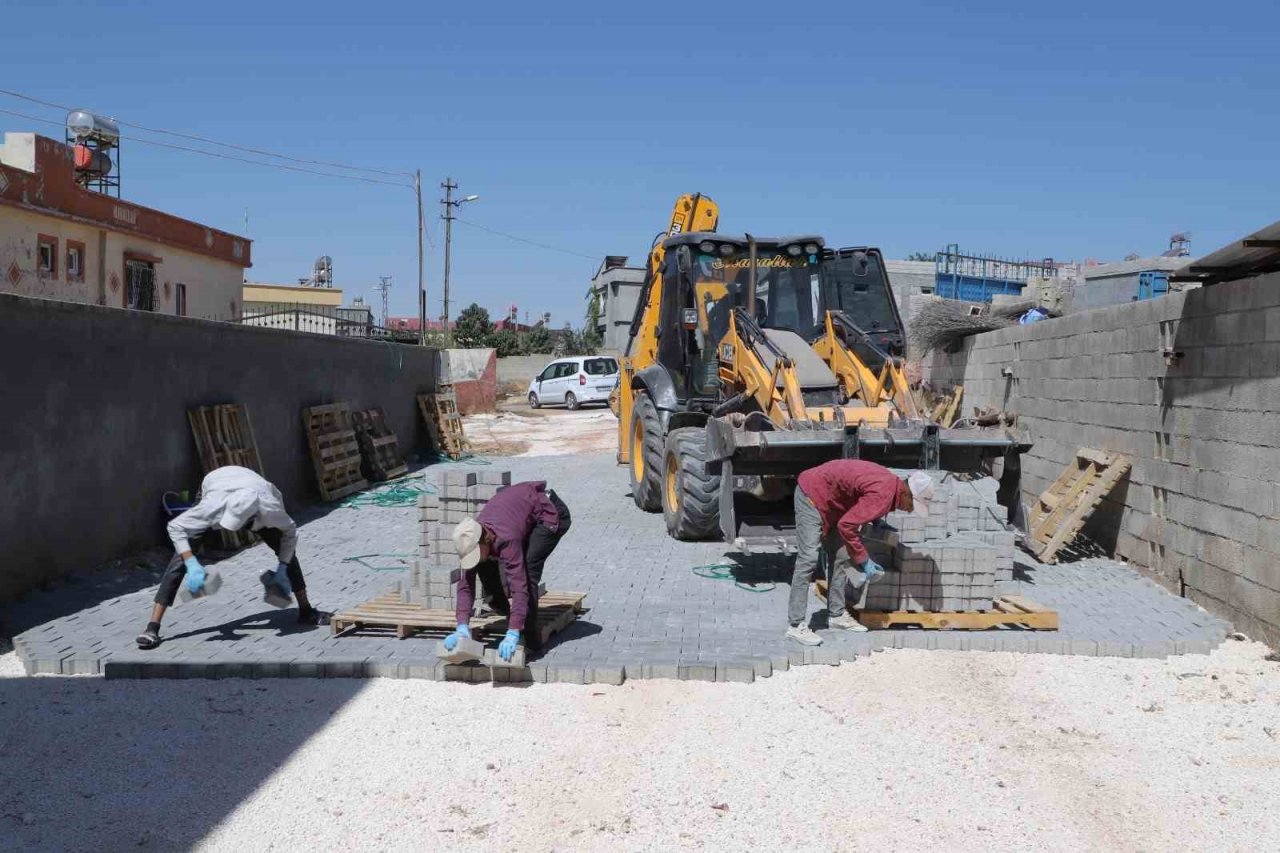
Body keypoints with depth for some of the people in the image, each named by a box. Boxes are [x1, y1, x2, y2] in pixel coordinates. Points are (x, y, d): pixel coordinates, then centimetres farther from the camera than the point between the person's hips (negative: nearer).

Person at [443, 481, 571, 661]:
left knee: (526, 573, -23)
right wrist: (462, 628, -32)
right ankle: (500, 604, 26)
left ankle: (531, 641, -13)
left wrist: (512, 635, -49)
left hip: (551, 513, -7)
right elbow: (466, 586, -19)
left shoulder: (505, 539, -41)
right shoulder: (471, 540, -20)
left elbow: (519, 587, -44)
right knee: (485, 564, 0)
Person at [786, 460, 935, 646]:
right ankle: (796, 626, -13)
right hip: (812, 495, -10)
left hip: (828, 500, 11)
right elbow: (846, 525, -28)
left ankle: (836, 615, 19)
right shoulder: (883, 495, -26)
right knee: (808, 560, -13)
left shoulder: (890, 482, 4)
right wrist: (863, 560, -19)